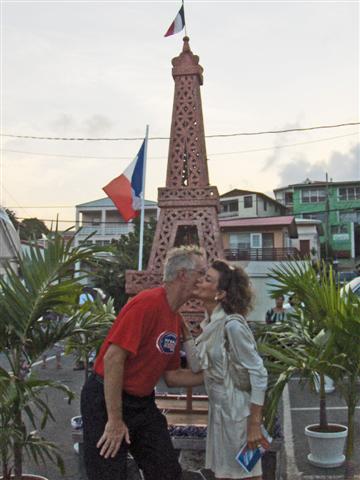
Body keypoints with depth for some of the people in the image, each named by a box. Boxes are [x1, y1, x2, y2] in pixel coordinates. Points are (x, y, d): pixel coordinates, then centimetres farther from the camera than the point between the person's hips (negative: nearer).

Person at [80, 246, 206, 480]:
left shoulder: (176, 319, 6)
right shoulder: (148, 303, -21)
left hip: (143, 403, 8)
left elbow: (172, 375, 13)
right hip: (106, 400, -8)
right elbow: (113, 358, -25)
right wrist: (115, 420, -24)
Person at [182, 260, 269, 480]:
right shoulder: (210, 323, 5)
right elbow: (198, 366, 5)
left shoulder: (231, 325, -20)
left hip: (238, 414, -8)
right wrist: (185, 332, -1)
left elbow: (259, 374, -21)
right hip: (220, 412, 8)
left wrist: (254, 425, -20)